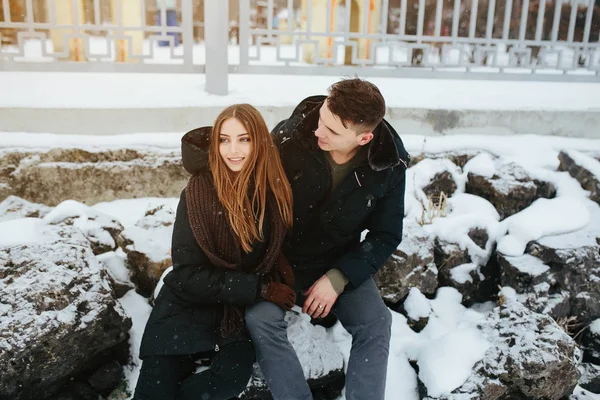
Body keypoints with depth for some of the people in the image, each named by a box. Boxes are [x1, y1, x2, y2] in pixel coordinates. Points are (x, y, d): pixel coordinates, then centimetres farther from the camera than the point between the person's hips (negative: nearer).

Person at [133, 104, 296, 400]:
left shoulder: (274, 190, -10)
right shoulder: (199, 192, -19)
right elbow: (188, 274, -19)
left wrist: (282, 269, -12)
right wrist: (260, 288, -22)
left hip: (239, 309, 3)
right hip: (188, 307, -2)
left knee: (235, 374, -23)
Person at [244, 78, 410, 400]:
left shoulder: (389, 164, -16)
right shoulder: (288, 136, -21)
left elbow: (386, 236, -6)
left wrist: (338, 278, -17)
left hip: (340, 262, 1)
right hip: (280, 255, -1)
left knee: (376, 325, -21)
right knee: (260, 319, -27)